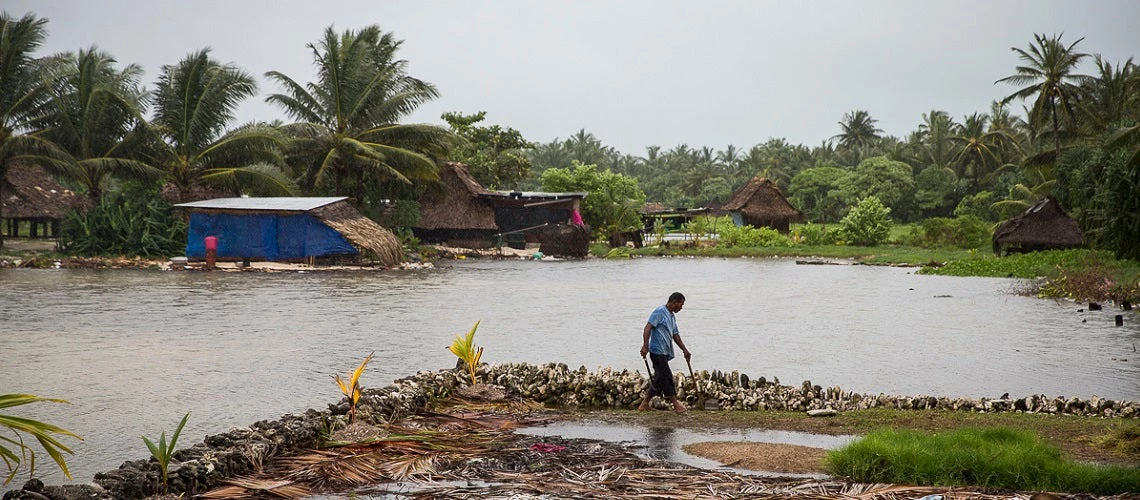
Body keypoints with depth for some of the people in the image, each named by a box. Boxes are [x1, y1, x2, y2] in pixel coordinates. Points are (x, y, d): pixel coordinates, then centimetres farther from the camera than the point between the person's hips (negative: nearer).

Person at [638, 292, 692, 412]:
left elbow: (675, 334, 26)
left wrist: (684, 350, 25)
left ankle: (645, 404, 15)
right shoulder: (660, 312, -10)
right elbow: (647, 328, -17)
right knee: (666, 377, -7)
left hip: (665, 352, 10)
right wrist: (645, 346, -25)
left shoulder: (672, 316, 19)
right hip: (657, 351, -10)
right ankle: (675, 404, -4)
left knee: (659, 379, 9)